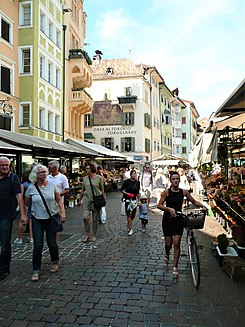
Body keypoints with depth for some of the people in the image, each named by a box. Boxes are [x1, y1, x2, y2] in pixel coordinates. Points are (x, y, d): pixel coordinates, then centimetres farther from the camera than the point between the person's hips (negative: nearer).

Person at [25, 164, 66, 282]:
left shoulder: (52, 185, -2)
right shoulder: (31, 188, -4)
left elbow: (59, 200, 4)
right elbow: (26, 203, 11)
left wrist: (63, 212, -5)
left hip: (51, 218, 1)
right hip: (37, 220, 0)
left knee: (52, 243, 8)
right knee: (38, 245, -3)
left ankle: (55, 262, 34)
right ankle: (36, 270, 10)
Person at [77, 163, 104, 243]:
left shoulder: (99, 178, -3)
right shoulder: (85, 178, 7)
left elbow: (102, 190, 2)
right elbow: (83, 190, 15)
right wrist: (79, 200, 18)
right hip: (87, 200, 3)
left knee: (95, 219, 6)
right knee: (85, 217, -9)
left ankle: (94, 236, 20)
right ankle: (87, 235, 6)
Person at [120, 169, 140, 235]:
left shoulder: (138, 182, 0)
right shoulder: (127, 181, -11)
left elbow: (138, 193, 10)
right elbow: (121, 189, -6)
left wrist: (139, 200, 11)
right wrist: (127, 193, -19)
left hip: (134, 200, 4)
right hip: (127, 199, -4)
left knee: (133, 214, 8)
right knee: (128, 214, -3)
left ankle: (129, 222, 40)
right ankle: (130, 229, 6)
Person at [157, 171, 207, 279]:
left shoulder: (184, 192, 0)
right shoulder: (167, 192, -8)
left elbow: (194, 202, 8)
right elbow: (159, 205, -10)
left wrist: (203, 206, -9)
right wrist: (169, 209, -26)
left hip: (179, 219, 1)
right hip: (168, 219, -1)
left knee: (177, 243, -4)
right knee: (168, 243, 6)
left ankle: (175, 267, 8)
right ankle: (167, 255, 43)